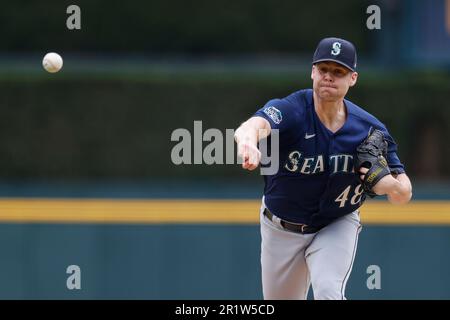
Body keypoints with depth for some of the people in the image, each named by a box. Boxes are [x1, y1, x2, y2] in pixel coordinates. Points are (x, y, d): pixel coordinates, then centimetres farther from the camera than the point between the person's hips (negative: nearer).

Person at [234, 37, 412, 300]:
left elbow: (404, 194, -10)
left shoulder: (371, 130, -17)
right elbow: (256, 124, -49)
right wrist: (248, 142, -74)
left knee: (329, 292, -26)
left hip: (337, 227, 0)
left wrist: (387, 183, -36)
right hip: (281, 229, 0)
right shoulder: (291, 111, -25)